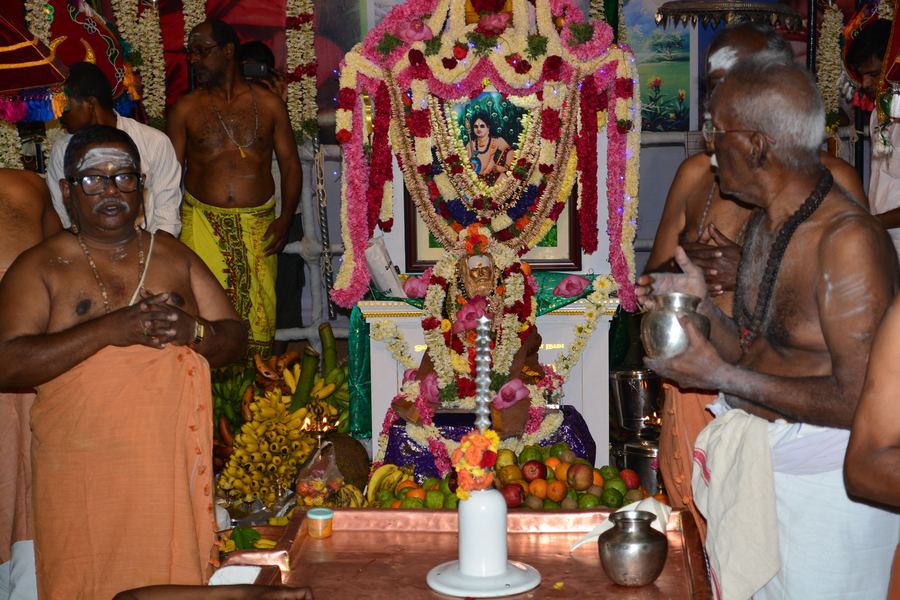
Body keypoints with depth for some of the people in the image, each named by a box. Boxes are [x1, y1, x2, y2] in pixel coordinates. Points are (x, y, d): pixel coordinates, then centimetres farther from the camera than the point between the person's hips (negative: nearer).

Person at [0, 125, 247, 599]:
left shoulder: (174, 256, 12)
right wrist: (108, 330, -20)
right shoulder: (39, 268, 1)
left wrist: (193, 331, -13)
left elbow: (235, 341, 10)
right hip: (82, 477, -2)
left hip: (176, 467, 3)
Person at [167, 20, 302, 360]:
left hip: (258, 224, 1)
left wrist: (286, 217, -2)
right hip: (203, 224, 0)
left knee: (258, 312, -1)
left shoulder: (269, 104, 9)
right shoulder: (185, 109, 8)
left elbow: (290, 163, 10)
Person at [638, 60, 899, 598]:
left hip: (825, 475, -8)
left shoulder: (847, 240, -24)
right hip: (759, 460, 8)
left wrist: (722, 377, -23)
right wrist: (701, 302, -6)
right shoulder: (764, 224, 5)